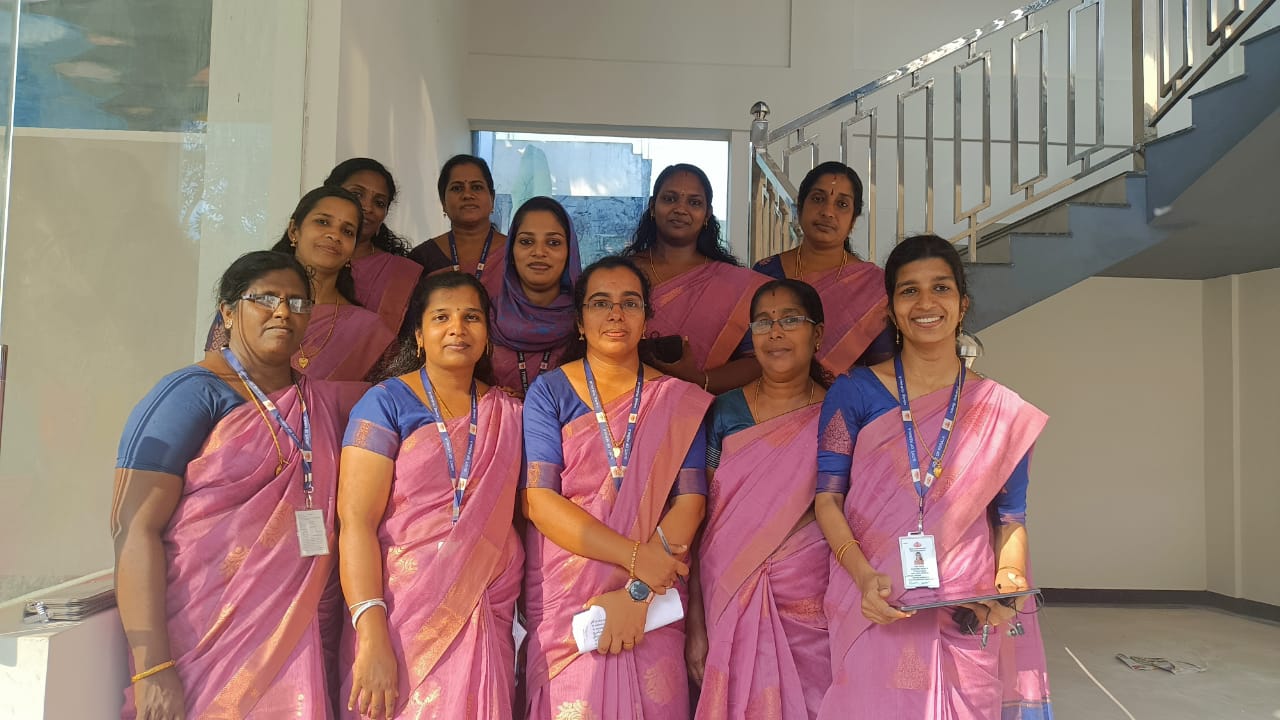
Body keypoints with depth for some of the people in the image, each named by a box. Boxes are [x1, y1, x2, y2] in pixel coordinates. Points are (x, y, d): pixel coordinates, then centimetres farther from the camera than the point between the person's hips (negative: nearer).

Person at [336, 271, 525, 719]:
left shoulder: (508, 414, 8)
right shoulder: (386, 402, -4)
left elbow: (516, 514, 12)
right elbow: (356, 521, -11)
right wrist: (372, 638, -20)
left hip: (487, 619, 3)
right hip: (404, 617, -3)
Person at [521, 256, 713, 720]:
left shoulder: (679, 401, 4)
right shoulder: (549, 392, 0)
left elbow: (690, 501, -4)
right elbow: (538, 499, -9)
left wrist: (637, 592, -15)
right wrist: (635, 557, -17)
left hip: (653, 603, 1)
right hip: (564, 598, -1)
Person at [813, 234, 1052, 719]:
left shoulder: (1001, 411, 5)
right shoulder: (854, 392, -1)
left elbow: (1010, 516, 7)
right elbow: (827, 496, -3)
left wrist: (1008, 579, -12)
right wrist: (864, 576, -17)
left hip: (968, 620, 2)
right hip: (874, 610, -1)